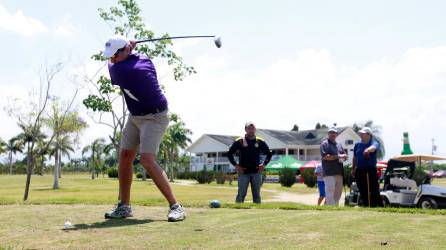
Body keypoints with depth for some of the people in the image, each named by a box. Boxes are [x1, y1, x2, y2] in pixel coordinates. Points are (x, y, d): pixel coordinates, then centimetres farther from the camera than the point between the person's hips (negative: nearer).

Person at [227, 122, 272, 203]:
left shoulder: (260, 141, 6)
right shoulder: (239, 141, -1)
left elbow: (269, 153, 17)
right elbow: (229, 153, 4)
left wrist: (264, 164, 5)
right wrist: (235, 165, -4)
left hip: (256, 172, 3)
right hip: (243, 172, -2)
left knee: (256, 195, 7)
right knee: (241, 194, -4)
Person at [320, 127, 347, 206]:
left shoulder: (339, 145, 21)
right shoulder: (324, 144, -2)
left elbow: (345, 156, 21)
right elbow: (325, 156, -14)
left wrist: (343, 157, -4)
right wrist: (338, 156, -13)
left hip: (339, 172, 8)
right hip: (329, 173, -7)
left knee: (338, 192, 11)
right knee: (330, 191, -9)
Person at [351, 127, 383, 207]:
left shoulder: (374, 143, -4)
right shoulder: (357, 145, 13)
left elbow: (373, 147, -30)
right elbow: (354, 158, 20)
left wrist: (368, 150, -52)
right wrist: (353, 169, 15)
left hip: (371, 170, -5)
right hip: (359, 171, 5)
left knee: (374, 191, -7)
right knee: (363, 192, 9)